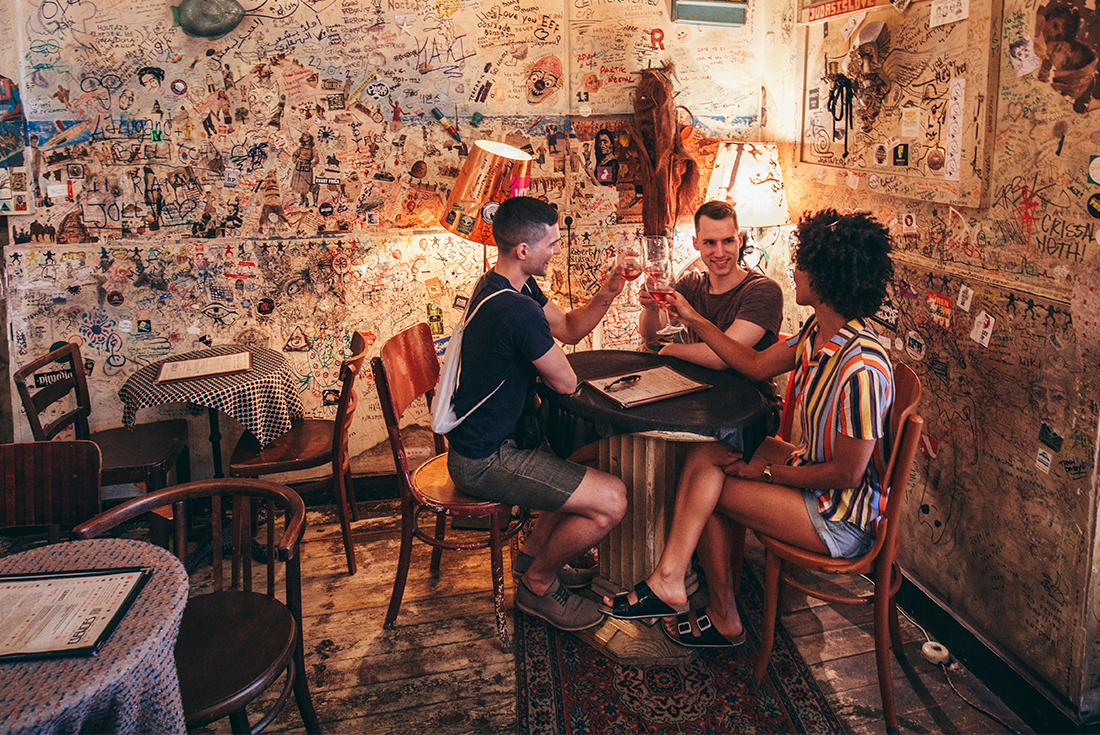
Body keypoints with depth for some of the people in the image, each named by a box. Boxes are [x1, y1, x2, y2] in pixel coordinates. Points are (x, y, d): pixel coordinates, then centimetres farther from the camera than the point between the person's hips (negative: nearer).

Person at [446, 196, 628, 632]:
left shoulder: (500, 284, 6)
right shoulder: (518, 310, -28)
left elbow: (569, 330, 12)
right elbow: (567, 383, -17)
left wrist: (605, 296, -6)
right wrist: (541, 364, 5)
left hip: (482, 439, 11)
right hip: (484, 461, -11)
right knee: (612, 501, -14)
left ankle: (533, 552, 29)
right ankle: (538, 584, 9)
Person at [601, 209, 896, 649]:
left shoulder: (861, 370, -30)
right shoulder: (820, 331, -3)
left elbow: (846, 473, -25)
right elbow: (757, 365, 12)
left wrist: (769, 471, -13)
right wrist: (694, 320, 12)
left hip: (841, 517, -8)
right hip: (812, 467, 8)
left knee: (707, 490, -6)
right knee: (703, 455, -5)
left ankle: (723, 620, 12)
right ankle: (670, 581, -2)